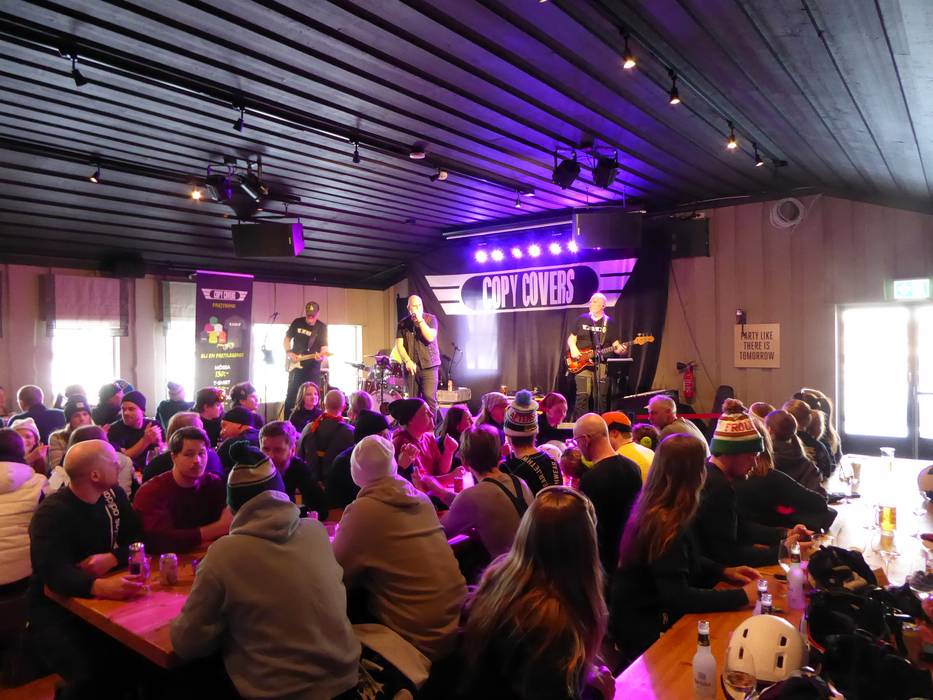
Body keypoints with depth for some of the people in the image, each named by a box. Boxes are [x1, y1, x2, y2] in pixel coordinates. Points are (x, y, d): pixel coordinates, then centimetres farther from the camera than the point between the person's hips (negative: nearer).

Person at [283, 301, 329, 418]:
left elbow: (324, 347, -7)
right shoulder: (297, 322, 2)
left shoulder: (322, 327, -4)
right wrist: (289, 352, -4)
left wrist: (321, 355, -29)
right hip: (295, 365, 2)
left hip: (312, 367, -2)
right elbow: (286, 339, 12)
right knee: (291, 395, 5)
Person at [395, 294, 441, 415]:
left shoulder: (431, 319, 2)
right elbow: (399, 344, 4)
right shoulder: (403, 323, 9)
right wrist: (407, 361, -8)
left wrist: (420, 320, -13)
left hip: (429, 365, -2)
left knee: (429, 397, -10)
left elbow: (430, 337, -12)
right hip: (411, 367, 2)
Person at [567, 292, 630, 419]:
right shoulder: (581, 319, 9)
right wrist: (573, 349, -6)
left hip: (602, 364, 1)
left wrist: (620, 349, -14)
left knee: (600, 397, 2)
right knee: (582, 395, -9)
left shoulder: (609, 322, 8)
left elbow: (615, 344, 7)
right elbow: (571, 338, 12)